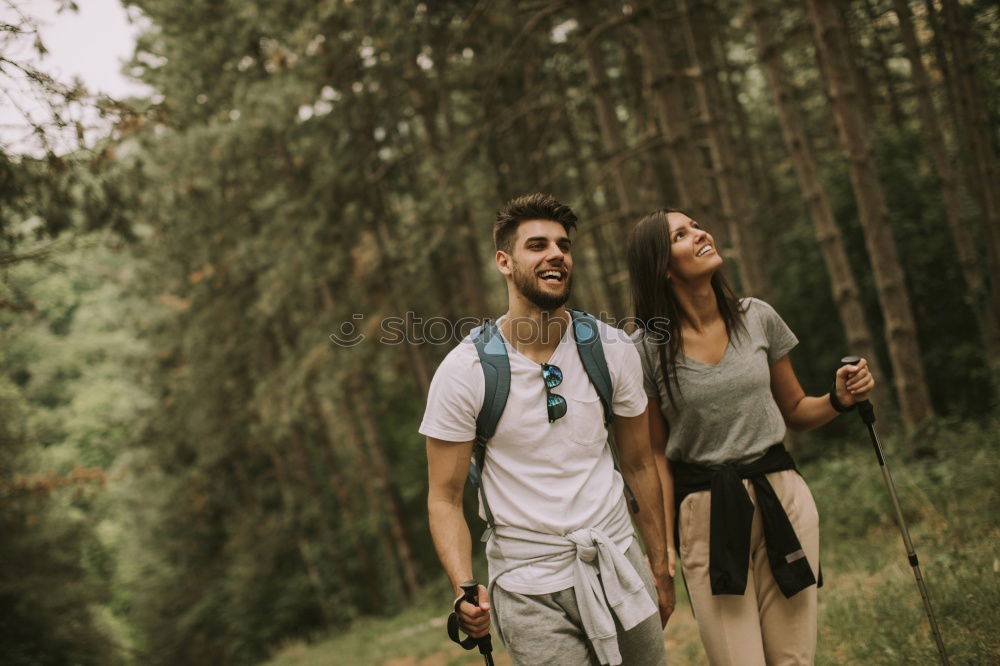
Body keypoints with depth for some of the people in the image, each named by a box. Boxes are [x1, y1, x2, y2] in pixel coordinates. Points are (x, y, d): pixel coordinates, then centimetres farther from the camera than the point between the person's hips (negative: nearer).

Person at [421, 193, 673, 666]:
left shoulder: (613, 350, -1)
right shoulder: (464, 372, -10)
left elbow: (638, 465, 8)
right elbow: (444, 498, -7)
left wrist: (660, 568, 10)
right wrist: (464, 588, -21)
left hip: (619, 564, 3)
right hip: (530, 587, -3)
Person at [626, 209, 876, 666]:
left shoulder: (758, 318, 4)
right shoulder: (648, 348, -6)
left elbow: (795, 410, 15)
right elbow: (657, 455, -2)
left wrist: (839, 400, -6)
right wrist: (664, 547, -5)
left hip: (783, 498, 3)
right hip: (706, 514, -3)